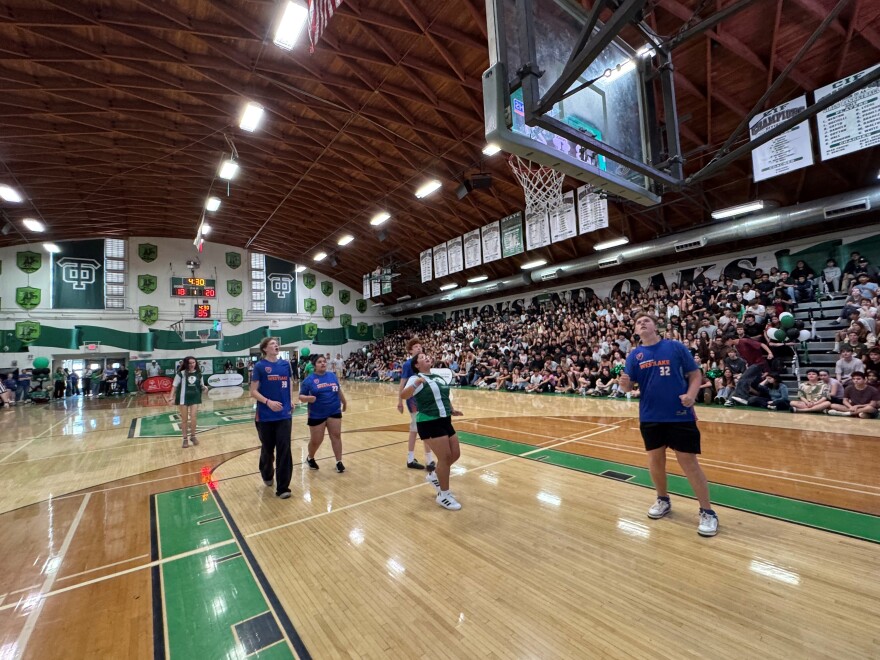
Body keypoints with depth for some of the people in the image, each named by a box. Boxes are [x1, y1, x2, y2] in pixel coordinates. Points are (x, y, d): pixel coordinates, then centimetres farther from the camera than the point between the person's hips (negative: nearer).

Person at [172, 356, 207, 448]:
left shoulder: (198, 374, 3)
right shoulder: (181, 374, -5)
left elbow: (201, 385, 13)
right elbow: (175, 386, -2)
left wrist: (204, 387, -10)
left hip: (195, 398, 1)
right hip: (183, 398, -1)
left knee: (193, 417, -7)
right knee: (184, 419, 7)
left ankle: (193, 436, 13)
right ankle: (185, 439, 18)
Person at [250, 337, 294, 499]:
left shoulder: (285, 364, 4)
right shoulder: (259, 366, -7)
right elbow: (253, 391, -9)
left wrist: (290, 401, 4)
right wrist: (268, 402, -22)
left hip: (284, 415, 2)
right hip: (265, 416, -2)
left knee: (284, 450, -2)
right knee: (267, 449, 16)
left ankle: (282, 487, 7)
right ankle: (267, 475, 44)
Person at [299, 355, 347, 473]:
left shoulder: (332, 376, 4)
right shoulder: (309, 379, -9)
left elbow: (339, 391, 17)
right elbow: (301, 396, -9)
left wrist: (344, 402, 26)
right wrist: (307, 398, -30)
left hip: (334, 412, 3)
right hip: (317, 415, -3)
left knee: (336, 436, 2)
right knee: (316, 440, 7)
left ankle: (339, 462, 13)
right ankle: (310, 458, 35)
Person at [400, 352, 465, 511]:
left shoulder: (438, 377, 14)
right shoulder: (416, 378, -9)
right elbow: (403, 395, -25)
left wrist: (452, 410, 14)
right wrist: (416, 383, -40)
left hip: (445, 421, 8)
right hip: (429, 424, -8)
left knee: (455, 454, 12)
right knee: (445, 457, -6)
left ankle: (434, 475, 37)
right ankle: (443, 495, 13)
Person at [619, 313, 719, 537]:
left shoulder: (676, 347, -2)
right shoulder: (634, 355, 3)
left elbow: (696, 374, 1)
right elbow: (629, 387, 2)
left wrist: (691, 394, -17)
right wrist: (624, 383, -22)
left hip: (680, 415, -3)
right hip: (650, 417, 3)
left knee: (689, 462, 2)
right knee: (655, 460, 14)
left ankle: (707, 512, 19)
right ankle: (663, 500, 36)